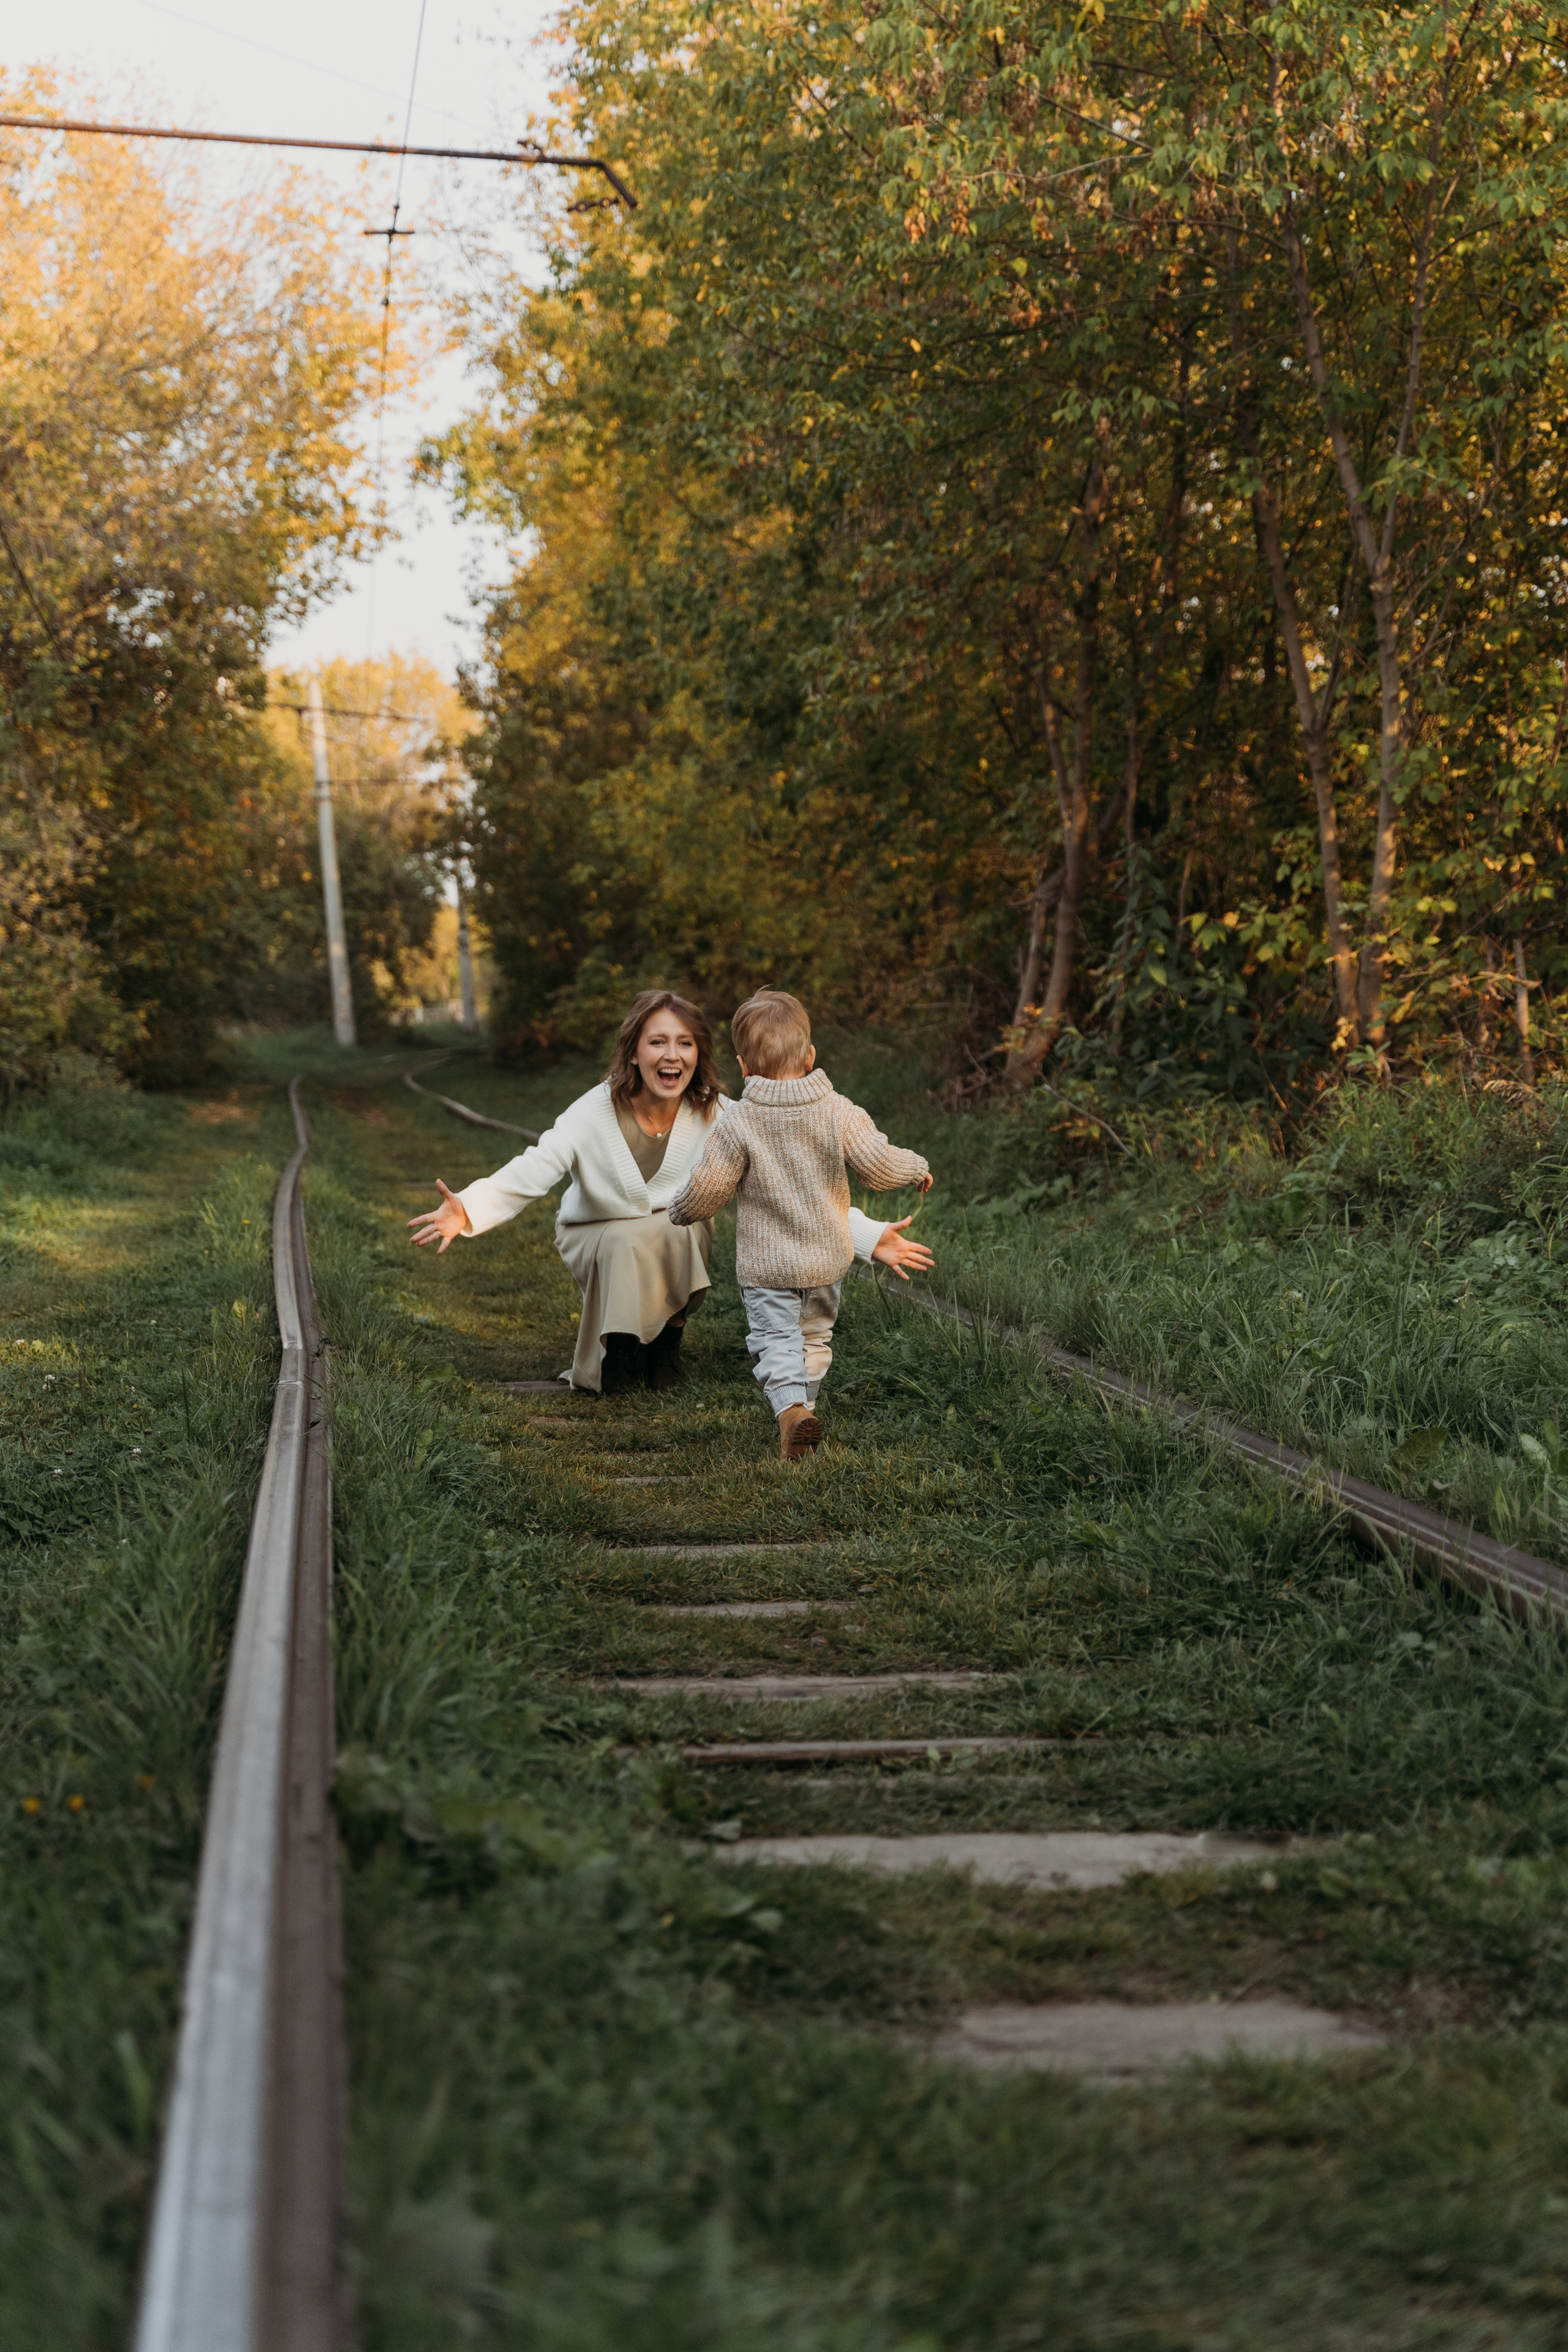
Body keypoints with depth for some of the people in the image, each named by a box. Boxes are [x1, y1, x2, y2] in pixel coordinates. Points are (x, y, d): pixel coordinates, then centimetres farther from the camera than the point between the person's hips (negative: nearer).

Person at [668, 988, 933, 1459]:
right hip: (827, 1259, 3)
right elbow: (878, 1166, -11)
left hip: (765, 1265, -3)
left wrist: (681, 1212, 11)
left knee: (775, 1340, 0)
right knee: (815, 1334, 22)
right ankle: (805, 1401, 32)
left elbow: (705, 1190, -12)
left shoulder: (737, 1126, -14)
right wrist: (917, 1168, 10)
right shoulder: (839, 1112, -9)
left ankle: (790, 1409, -23)